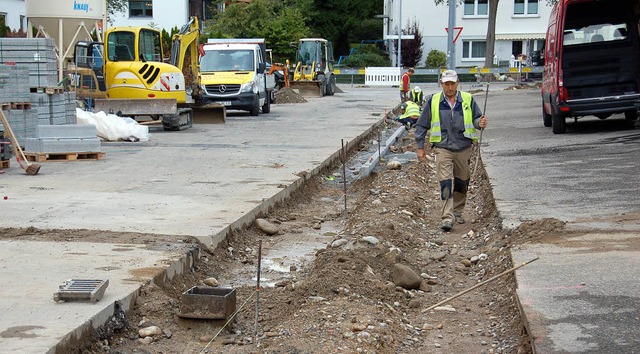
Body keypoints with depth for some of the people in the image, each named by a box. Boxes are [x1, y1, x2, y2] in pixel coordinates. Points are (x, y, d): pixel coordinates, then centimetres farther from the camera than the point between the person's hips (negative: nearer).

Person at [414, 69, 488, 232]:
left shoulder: (468, 100, 3)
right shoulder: (433, 102, 1)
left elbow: (477, 118, 11)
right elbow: (421, 125, 8)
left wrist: (480, 123, -15)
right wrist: (420, 147, 5)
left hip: (464, 149, 2)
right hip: (443, 148, -2)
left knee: (462, 182, 14)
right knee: (446, 182, -13)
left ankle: (457, 212, 32)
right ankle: (447, 217, -16)